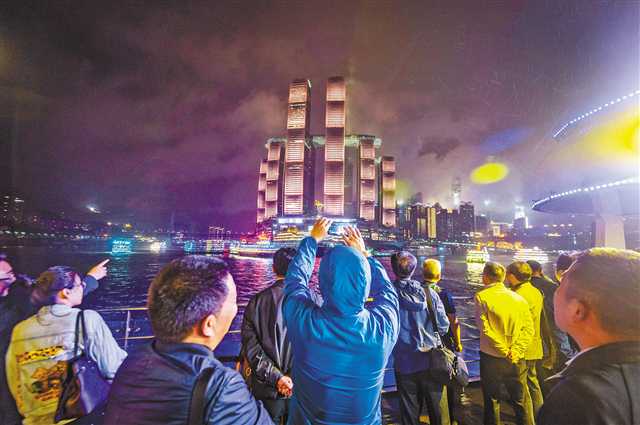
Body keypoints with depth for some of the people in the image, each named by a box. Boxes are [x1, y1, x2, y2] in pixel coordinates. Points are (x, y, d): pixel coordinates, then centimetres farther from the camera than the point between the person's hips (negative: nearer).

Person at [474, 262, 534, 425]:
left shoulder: (481, 296, -11)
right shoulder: (518, 298, 2)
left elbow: (484, 328, -17)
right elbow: (529, 328, -2)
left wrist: (503, 350, -9)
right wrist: (516, 350, -6)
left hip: (491, 358, -3)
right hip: (516, 359, 4)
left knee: (492, 401, 12)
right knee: (520, 402, 18)